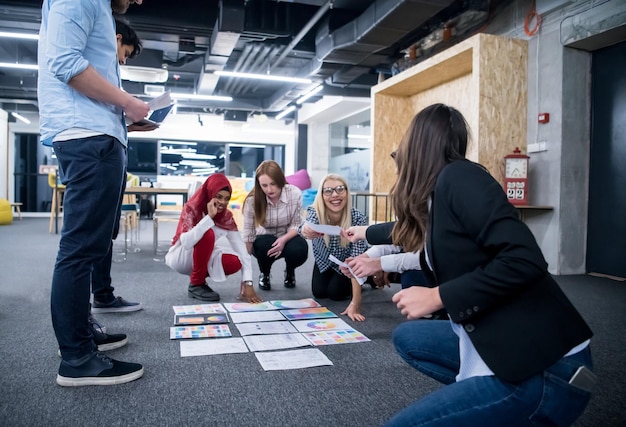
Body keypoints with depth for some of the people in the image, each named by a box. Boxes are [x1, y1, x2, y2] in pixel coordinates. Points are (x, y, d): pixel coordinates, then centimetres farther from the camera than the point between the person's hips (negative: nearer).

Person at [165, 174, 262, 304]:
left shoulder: (226, 216, -10)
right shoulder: (191, 209, -22)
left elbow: (241, 247, -19)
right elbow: (186, 243, -39)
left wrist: (248, 283, -29)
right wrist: (209, 216, -40)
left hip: (202, 257, 4)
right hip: (179, 257, -4)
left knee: (235, 262, -25)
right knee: (207, 234, -33)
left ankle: (200, 274, 3)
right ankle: (196, 284, -16)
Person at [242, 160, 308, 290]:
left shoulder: (295, 193, -23)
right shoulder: (253, 200, -23)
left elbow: (296, 225, -12)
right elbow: (248, 234, -20)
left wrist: (283, 240, -33)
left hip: (288, 237, 1)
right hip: (264, 240, 0)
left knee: (299, 250, -32)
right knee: (264, 245, -35)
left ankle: (290, 272, 7)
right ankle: (264, 274, 2)